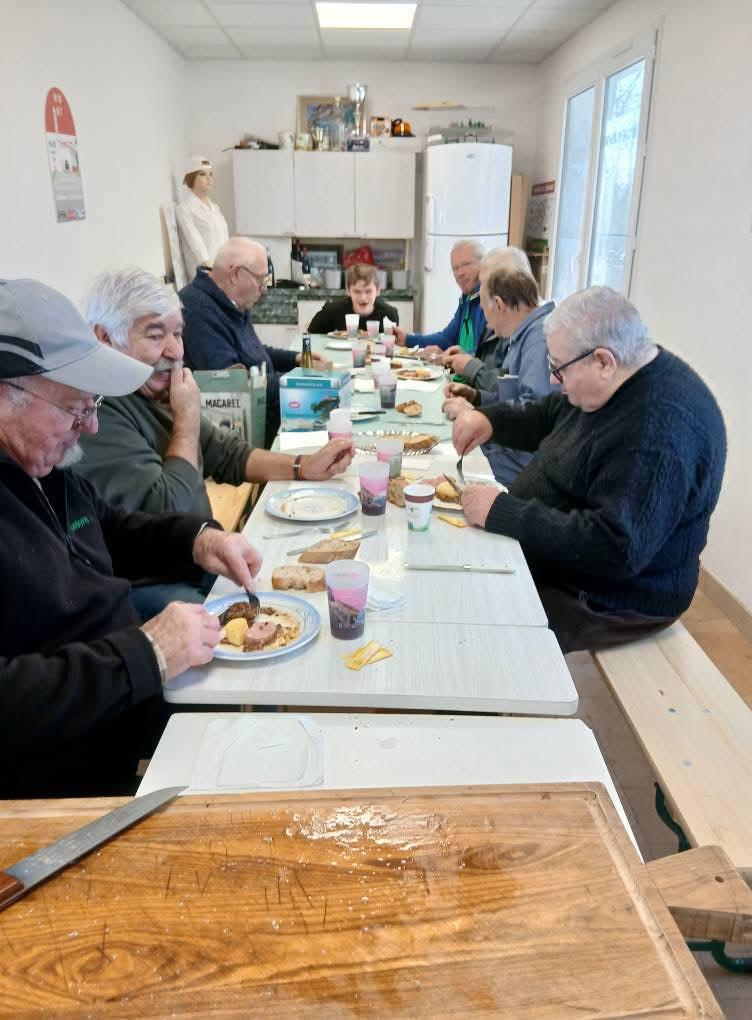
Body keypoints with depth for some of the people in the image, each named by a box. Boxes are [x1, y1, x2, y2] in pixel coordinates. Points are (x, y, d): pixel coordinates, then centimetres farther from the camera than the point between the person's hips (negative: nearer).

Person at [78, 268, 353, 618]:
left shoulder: (157, 390, 5)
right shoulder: (97, 412, -24)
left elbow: (225, 452, 14)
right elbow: (166, 512, -25)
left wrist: (303, 467, 1)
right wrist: (188, 417, -15)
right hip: (149, 586, -8)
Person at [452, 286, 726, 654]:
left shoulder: (661, 431, -30)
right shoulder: (617, 382, 1)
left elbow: (616, 548, -34)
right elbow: (548, 419, 16)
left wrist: (500, 512, -30)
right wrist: (491, 419, -3)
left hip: (601, 597, -9)